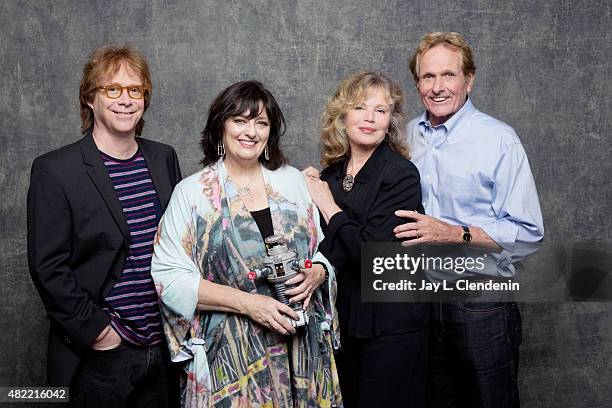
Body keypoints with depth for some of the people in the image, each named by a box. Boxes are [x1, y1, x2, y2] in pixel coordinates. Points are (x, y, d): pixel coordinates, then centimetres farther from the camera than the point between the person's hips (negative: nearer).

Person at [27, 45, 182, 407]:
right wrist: (97, 331, -13)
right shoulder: (54, 170, -10)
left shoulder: (164, 158, 6)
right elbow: (48, 268, -11)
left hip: (164, 347, 5)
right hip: (101, 354, -4)